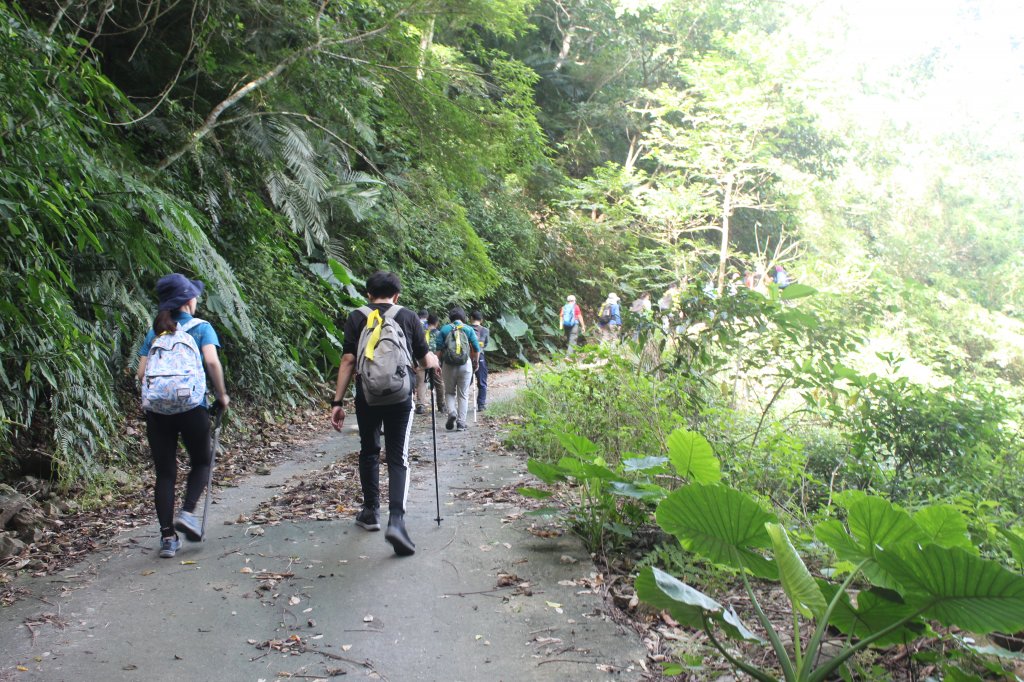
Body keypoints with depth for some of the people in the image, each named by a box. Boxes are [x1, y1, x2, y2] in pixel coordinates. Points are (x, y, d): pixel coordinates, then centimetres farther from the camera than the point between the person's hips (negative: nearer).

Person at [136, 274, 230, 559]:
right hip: (191, 406, -3)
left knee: (165, 473, 9)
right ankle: (187, 512, -3)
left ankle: (168, 537, 7)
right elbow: (212, 362, -13)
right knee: (201, 462, 18)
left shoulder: (154, 332, 13)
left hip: (156, 409, 3)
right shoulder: (201, 327, 3)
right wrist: (221, 394, -2)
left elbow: (141, 373, 6)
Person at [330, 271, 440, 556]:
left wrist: (337, 401, 1)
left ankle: (371, 512, 30)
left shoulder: (356, 317, 5)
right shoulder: (408, 316, 6)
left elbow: (348, 361, -1)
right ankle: (396, 519, -17)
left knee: (369, 452, 21)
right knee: (398, 458, 1)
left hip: (366, 396, 1)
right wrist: (435, 362, 32)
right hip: (400, 397, -1)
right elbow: (425, 360, 8)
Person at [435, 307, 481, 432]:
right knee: (463, 394, 7)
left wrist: (440, 363, 11)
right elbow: (476, 349, 3)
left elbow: (439, 348, 2)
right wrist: (475, 363, 16)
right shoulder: (469, 329, 4)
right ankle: (461, 422, 4)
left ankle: (452, 412, -9)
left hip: (448, 365, 0)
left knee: (449, 392, 16)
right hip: (465, 365, 0)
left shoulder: (444, 329, 5)